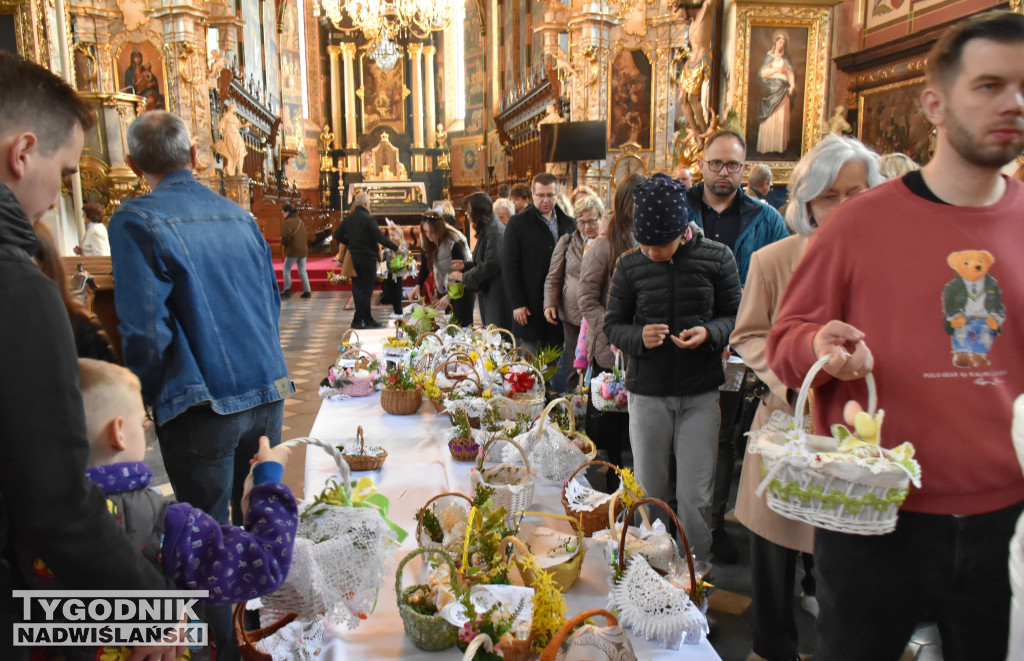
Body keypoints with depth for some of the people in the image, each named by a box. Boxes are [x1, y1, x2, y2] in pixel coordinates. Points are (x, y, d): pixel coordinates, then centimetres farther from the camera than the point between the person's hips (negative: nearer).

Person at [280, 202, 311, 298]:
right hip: (303, 250, 7)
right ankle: (307, 291, 2)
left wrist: (283, 243, 0)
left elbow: (286, 236, -20)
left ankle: (287, 289, 5)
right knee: (302, 271, 8)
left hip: (293, 250, -7)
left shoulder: (288, 222, -12)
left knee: (287, 269, 8)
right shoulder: (300, 221, 14)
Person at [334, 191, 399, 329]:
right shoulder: (368, 219, -14)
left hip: (354, 259, 7)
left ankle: (368, 319, 18)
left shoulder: (348, 219, 6)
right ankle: (357, 321, -2)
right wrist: (396, 248, -9)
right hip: (368, 258, -7)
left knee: (359, 289, 12)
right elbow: (380, 237, -18)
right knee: (366, 290, 0)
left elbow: (337, 235, 11)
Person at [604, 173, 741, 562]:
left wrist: (710, 333, -18)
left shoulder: (716, 258, -3)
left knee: (694, 497, 1)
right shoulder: (630, 266, 0)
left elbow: (735, 315, 3)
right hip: (646, 394, 2)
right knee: (650, 492, 12)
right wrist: (639, 337, -16)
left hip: (700, 394, -1)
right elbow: (612, 325, 5)